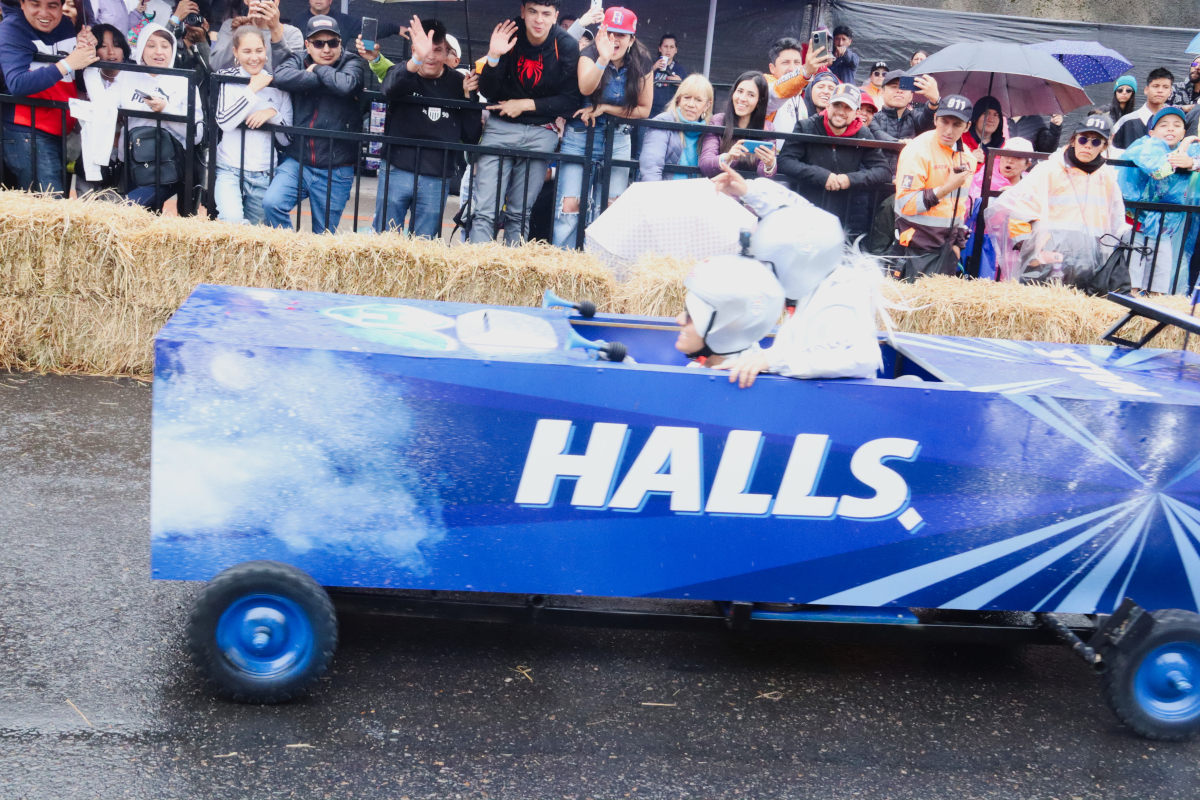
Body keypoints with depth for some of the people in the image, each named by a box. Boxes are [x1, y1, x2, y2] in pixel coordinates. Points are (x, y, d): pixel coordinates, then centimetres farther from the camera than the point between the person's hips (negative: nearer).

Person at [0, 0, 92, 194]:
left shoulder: (68, 25, 9)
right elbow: (16, 83, -23)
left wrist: (87, 51, -9)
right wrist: (67, 64, -26)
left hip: (64, 132, 7)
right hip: (26, 133, -7)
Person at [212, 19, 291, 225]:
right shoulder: (227, 78, 1)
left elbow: (287, 139, 5)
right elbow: (224, 122, -15)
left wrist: (273, 113, -13)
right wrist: (253, 89, -12)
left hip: (264, 176, 3)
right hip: (230, 169, -3)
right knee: (232, 223, -26)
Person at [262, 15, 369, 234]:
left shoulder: (353, 64, -1)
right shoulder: (299, 60, 6)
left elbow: (346, 85, -25)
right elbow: (280, 77, -17)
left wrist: (318, 69, -9)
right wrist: (321, 78, -18)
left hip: (335, 172, -2)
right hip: (296, 162, 2)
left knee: (323, 236, 6)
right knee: (272, 203, -21)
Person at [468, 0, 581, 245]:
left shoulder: (567, 46, -8)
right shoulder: (508, 36, -5)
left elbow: (571, 101, -6)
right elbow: (487, 92, -4)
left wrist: (526, 104, -12)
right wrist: (493, 57, -20)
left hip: (541, 133, 0)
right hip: (501, 127, 0)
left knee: (519, 213, 4)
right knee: (483, 211, -9)